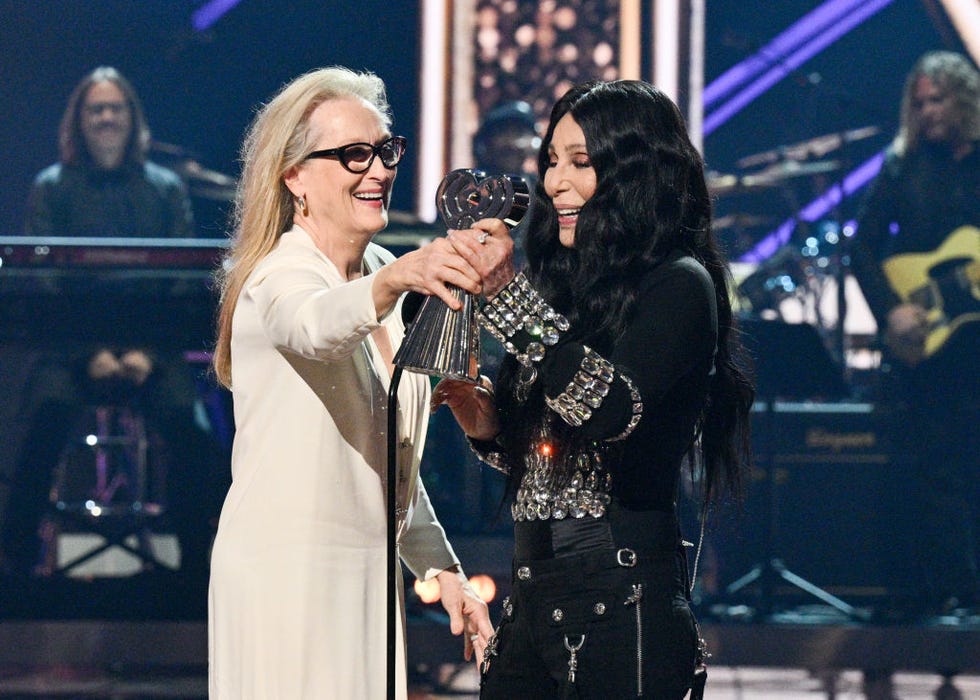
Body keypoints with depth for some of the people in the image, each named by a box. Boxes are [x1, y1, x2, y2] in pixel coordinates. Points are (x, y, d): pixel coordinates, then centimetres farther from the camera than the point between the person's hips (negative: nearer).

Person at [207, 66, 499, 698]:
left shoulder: (382, 274, 14)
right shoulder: (279, 279, -12)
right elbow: (317, 326, -39)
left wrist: (441, 566, 16)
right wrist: (400, 279, -57)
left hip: (369, 573, 8)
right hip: (285, 570, -8)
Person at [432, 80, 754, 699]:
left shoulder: (678, 286, -7)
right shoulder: (573, 286, 16)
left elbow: (613, 410, -25)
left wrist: (508, 296, -26)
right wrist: (486, 423, 2)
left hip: (620, 600, -8)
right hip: (533, 595, 8)